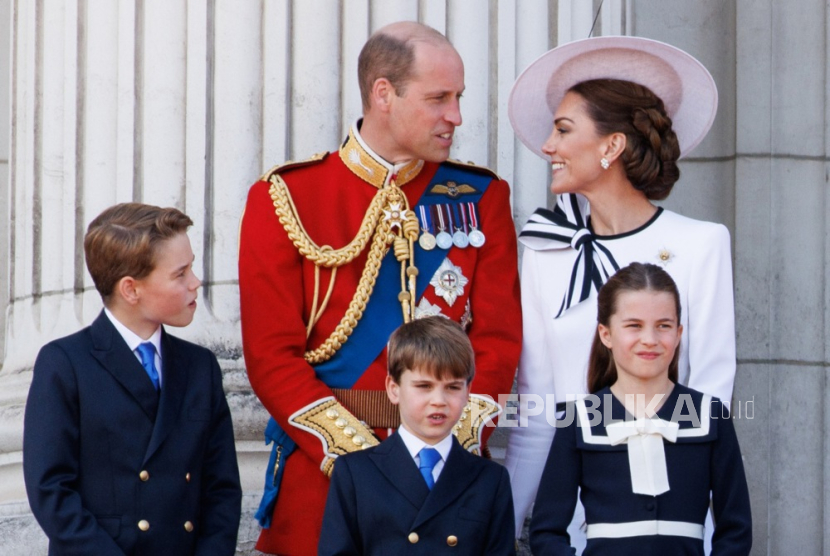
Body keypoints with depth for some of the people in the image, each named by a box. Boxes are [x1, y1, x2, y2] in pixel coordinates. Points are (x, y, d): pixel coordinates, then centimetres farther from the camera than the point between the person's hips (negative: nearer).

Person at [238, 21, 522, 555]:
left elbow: (498, 337, 1)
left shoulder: (481, 198, 7)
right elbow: (272, 354, -6)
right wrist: (358, 456, -16)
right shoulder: (285, 199, 0)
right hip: (321, 472, -2)